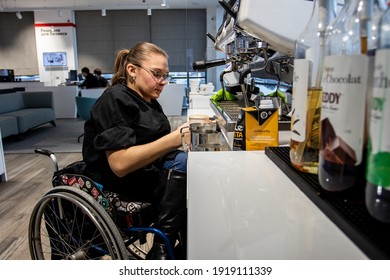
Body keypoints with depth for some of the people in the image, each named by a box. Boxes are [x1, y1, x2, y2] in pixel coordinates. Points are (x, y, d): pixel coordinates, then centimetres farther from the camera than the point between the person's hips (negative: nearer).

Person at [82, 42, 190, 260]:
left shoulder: (149, 103, 11)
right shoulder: (115, 100, -15)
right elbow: (120, 164, -26)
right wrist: (176, 138, -32)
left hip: (151, 171, 8)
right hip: (121, 182, -7)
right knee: (184, 162, -28)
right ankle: (161, 250, -19)